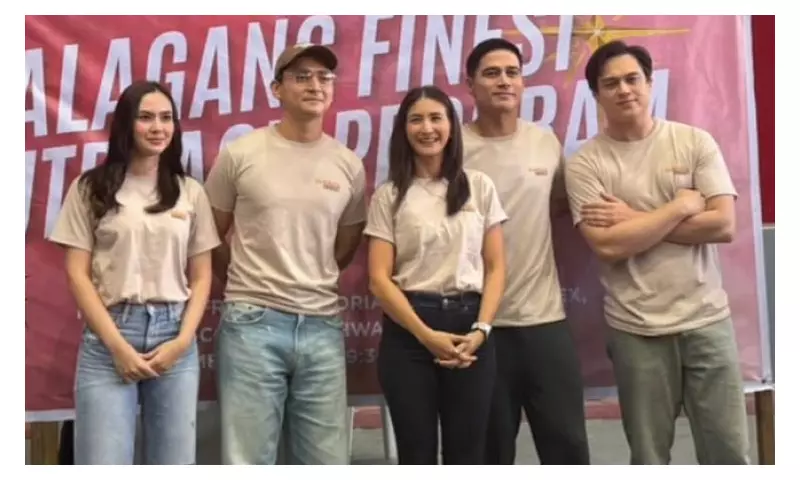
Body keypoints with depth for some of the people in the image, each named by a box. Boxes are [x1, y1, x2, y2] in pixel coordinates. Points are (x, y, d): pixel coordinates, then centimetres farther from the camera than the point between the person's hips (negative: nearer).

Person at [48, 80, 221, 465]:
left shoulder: (191, 192, 9)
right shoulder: (90, 188, 3)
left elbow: (201, 276, 8)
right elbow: (77, 274, -1)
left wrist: (183, 340, -6)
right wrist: (118, 344, -9)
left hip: (174, 336, 2)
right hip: (108, 339, -2)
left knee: (174, 463, 8)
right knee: (104, 464, -3)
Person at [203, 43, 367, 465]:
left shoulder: (349, 165, 6)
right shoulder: (240, 154, -2)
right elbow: (210, 237, 8)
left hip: (323, 325, 3)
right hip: (252, 323, -3)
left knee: (326, 460, 11)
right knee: (248, 460, 5)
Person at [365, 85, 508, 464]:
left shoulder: (479, 186, 6)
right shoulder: (389, 196, 2)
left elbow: (495, 267, 5)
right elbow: (379, 278, -4)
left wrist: (481, 329, -9)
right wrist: (426, 335, -13)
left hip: (468, 325, 1)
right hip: (409, 330, -1)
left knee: (467, 452, 8)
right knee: (417, 453, 8)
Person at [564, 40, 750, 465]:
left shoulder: (695, 142, 1)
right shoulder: (585, 162, -4)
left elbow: (724, 224, -8)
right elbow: (607, 246, -15)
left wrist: (635, 218, -12)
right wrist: (682, 205, -11)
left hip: (706, 319, 2)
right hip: (636, 329, -1)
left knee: (729, 451, 10)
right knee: (649, 456, 12)